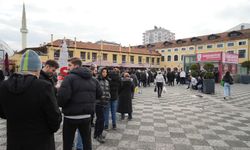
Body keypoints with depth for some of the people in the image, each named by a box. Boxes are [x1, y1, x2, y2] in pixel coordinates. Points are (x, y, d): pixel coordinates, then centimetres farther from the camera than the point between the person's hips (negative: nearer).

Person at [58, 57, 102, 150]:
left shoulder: (70, 77, -13)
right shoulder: (92, 79, 7)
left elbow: (62, 96, -23)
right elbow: (99, 94, 11)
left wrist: (60, 104, -3)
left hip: (71, 117, -5)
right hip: (87, 116, 5)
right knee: (87, 142, 19)